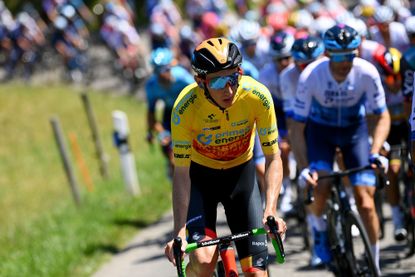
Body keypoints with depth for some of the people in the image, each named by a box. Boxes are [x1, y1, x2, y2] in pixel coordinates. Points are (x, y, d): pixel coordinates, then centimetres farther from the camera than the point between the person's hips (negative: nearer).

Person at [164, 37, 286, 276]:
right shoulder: (186, 106, -29)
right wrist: (179, 232, -31)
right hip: (199, 175, -2)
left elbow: (273, 159, -18)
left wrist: (271, 210, -33)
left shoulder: (258, 96, -26)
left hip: (241, 173, 2)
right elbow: (181, 173, -23)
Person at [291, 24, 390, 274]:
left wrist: (375, 153, -28)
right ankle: (319, 226, 10)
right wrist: (305, 165, -29)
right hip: (320, 130, 0)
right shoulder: (311, 76, -28)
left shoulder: (367, 72, -26)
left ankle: (375, 265, 2)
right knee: (321, 189, -24)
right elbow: (298, 126, -19)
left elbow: (383, 116, -13)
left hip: (354, 129, 1)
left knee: (365, 201, -11)